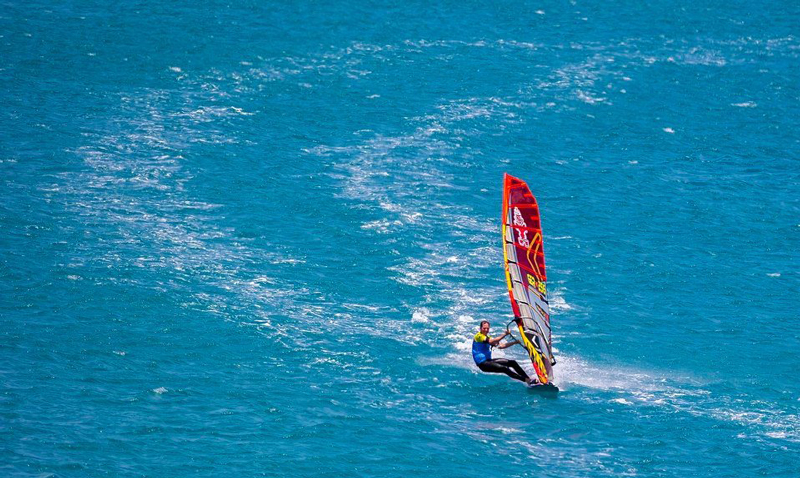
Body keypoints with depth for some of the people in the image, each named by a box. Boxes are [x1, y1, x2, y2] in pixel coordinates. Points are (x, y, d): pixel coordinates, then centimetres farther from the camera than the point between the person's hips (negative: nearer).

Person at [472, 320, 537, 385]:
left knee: (513, 363, -1)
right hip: (482, 364, -9)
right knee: (504, 368, -25)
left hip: (488, 361, 9)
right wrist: (505, 334, -21)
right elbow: (492, 341, -23)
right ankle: (527, 380, -28)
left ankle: (528, 378, -2)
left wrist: (514, 342, 8)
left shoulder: (488, 338, 17)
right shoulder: (478, 336, -10)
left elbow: (501, 346, 17)